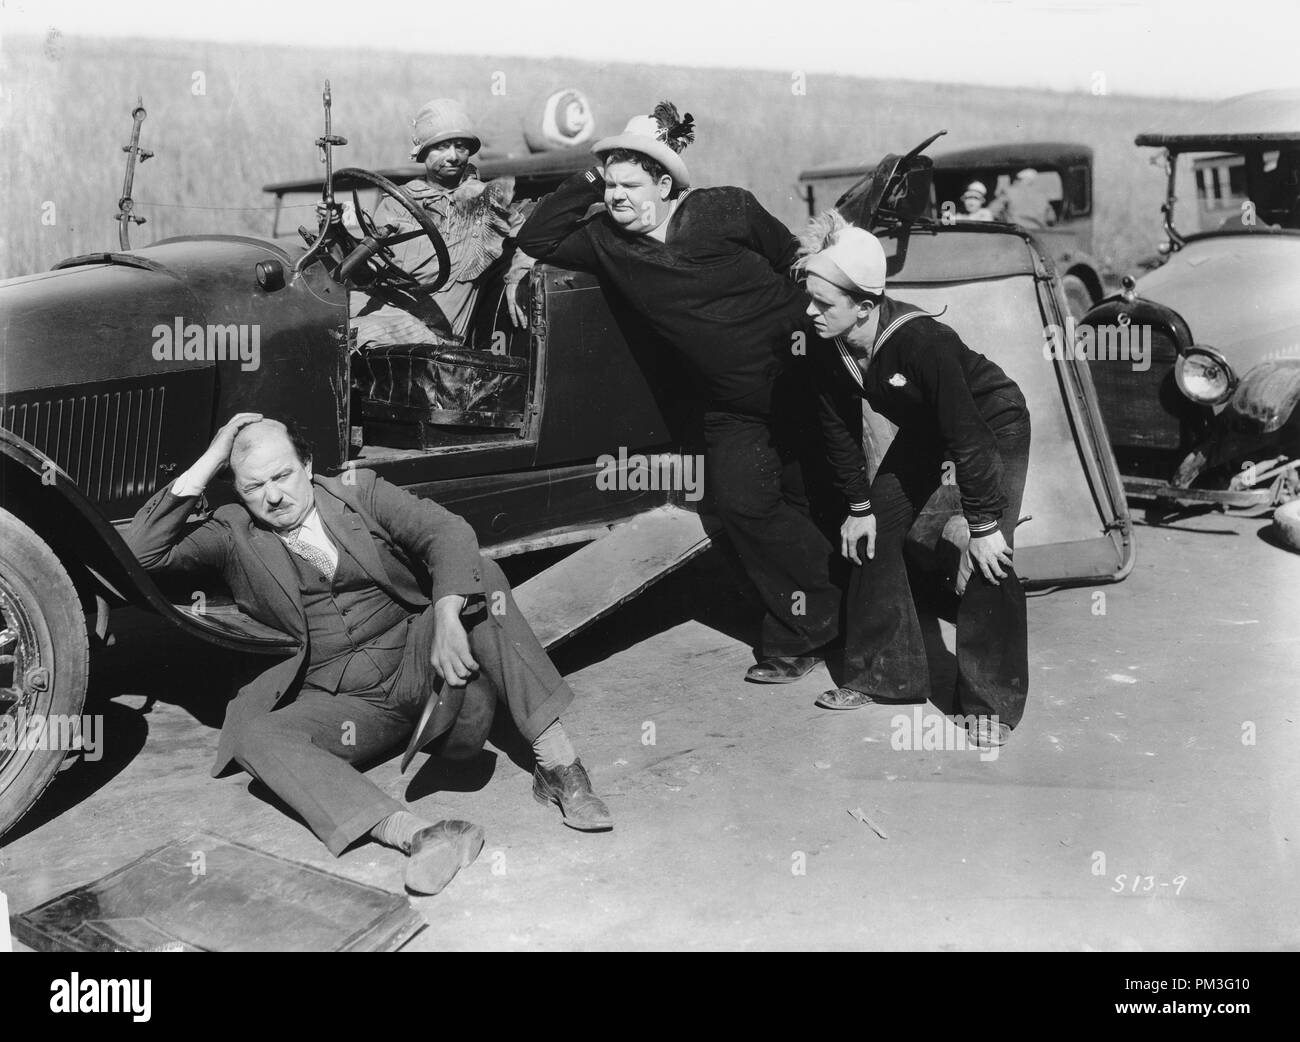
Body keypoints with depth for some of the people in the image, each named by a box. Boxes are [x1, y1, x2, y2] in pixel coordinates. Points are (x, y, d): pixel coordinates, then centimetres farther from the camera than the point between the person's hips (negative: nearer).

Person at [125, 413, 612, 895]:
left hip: (417, 668, 0)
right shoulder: (233, 535, 7)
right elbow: (140, 552, -5)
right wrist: (206, 463, -8)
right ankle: (416, 836, -48)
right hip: (337, 704, 0)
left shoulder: (358, 490, 4)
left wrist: (447, 618, -31)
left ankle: (558, 763, -27)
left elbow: (448, 533, -12)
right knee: (254, 736, -29)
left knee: (476, 575, -23)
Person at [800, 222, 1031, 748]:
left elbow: (966, 435, -34)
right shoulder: (831, 348, -20)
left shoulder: (922, 341, -40)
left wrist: (982, 524, -29)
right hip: (924, 429, 7)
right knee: (873, 537, 3)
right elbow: (840, 427, -5)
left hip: (993, 423, -7)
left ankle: (991, 704, -5)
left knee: (989, 561, -16)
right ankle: (882, 673, 16)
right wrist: (858, 505, -3)